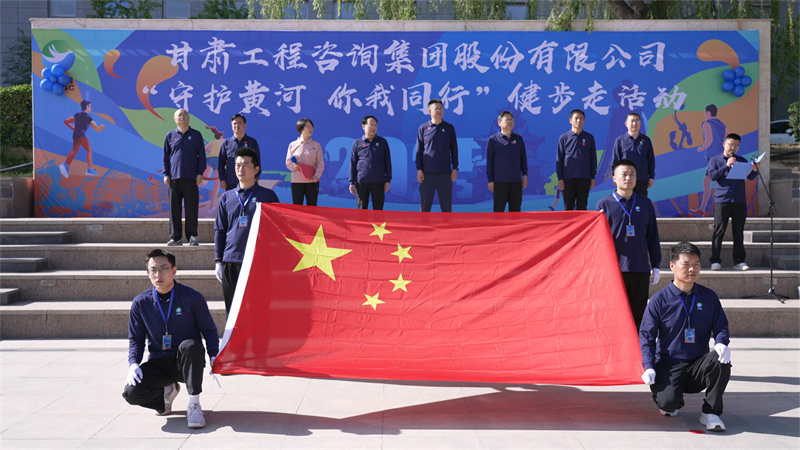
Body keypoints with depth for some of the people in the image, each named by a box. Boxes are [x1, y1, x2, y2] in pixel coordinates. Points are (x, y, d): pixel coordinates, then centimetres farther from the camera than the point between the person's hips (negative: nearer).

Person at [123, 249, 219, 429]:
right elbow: (135, 339, 9)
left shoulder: (192, 298, -6)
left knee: (189, 345, -38)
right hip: (158, 364, 2)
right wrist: (133, 364, -10)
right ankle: (167, 390, 12)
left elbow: (209, 331, 1)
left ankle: (194, 406, -23)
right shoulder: (140, 303, 1)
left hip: (187, 363, -2)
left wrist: (213, 356, -16)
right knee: (131, 392, -24)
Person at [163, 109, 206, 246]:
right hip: (174, 177, 1)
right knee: (174, 208, 2)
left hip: (191, 178, -1)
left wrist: (200, 173, -1)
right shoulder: (170, 136, 12)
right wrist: (166, 174, 4)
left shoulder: (196, 135, 9)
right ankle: (175, 237, 7)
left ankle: (192, 236, 4)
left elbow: (202, 155, 8)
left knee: (191, 208, -2)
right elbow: (166, 156, 13)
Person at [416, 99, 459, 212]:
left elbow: (454, 149, 11)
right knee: (424, 206, 2)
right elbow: (419, 150, 6)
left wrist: (455, 169, 3)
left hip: (445, 173, 1)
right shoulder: (423, 128, 5)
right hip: (427, 174, -1)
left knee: (447, 206, 4)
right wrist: (419, 169, -2)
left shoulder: (449, 128, 9)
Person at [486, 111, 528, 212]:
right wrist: (490, 180, -3)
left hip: (516, 181, 3)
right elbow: (489, 161, 1)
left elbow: (523, 158, 17)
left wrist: (525, 175, 10)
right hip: (500, 181, -3)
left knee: (515, 207, 5)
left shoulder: (518, 139, 12)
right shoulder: (493, 140, 2)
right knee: (499, 208, 0)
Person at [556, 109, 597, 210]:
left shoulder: (589, 138, 8)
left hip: (584, 178, 1)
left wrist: (593, 178, 5)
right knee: (568, 208, 2)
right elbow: (559, 160, 5)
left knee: (582, 207, 5)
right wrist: (560, 178, -2)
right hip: (568, 178, -1)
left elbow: (593, 159, 10)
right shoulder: (564, 138, 4)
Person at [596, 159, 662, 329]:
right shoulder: (604, 204, 3)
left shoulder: (645, 204, 11)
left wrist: (656, 266, 11)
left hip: (640, 270, 3)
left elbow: (652, 237, 14)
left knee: (638, 315, 7)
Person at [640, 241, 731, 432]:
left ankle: (710, 413, -10)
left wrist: (722, 343, -15)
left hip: (699, 366, 3)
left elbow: (721, 327, 11)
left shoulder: (709, 297, 6)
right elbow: (646, 335, -2)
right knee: (668, 401, -30)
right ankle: (671, 405, 13)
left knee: (720, 360, -30)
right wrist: (649, 367, -16)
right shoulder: (659, 300, -4)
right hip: (669, 366, -3)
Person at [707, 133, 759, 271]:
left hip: (740, 201, 3)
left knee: (739, 232, 4)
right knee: (719, 231, -5)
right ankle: (715, 261, -1)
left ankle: (739, 261, 8)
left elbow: (750, 177, 3)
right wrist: (726, 166, -14)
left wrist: (755, 170, -19)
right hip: (722, 201, -2)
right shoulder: (715, 160, 10)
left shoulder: (742, 161, 15)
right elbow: (712, 175, -5)